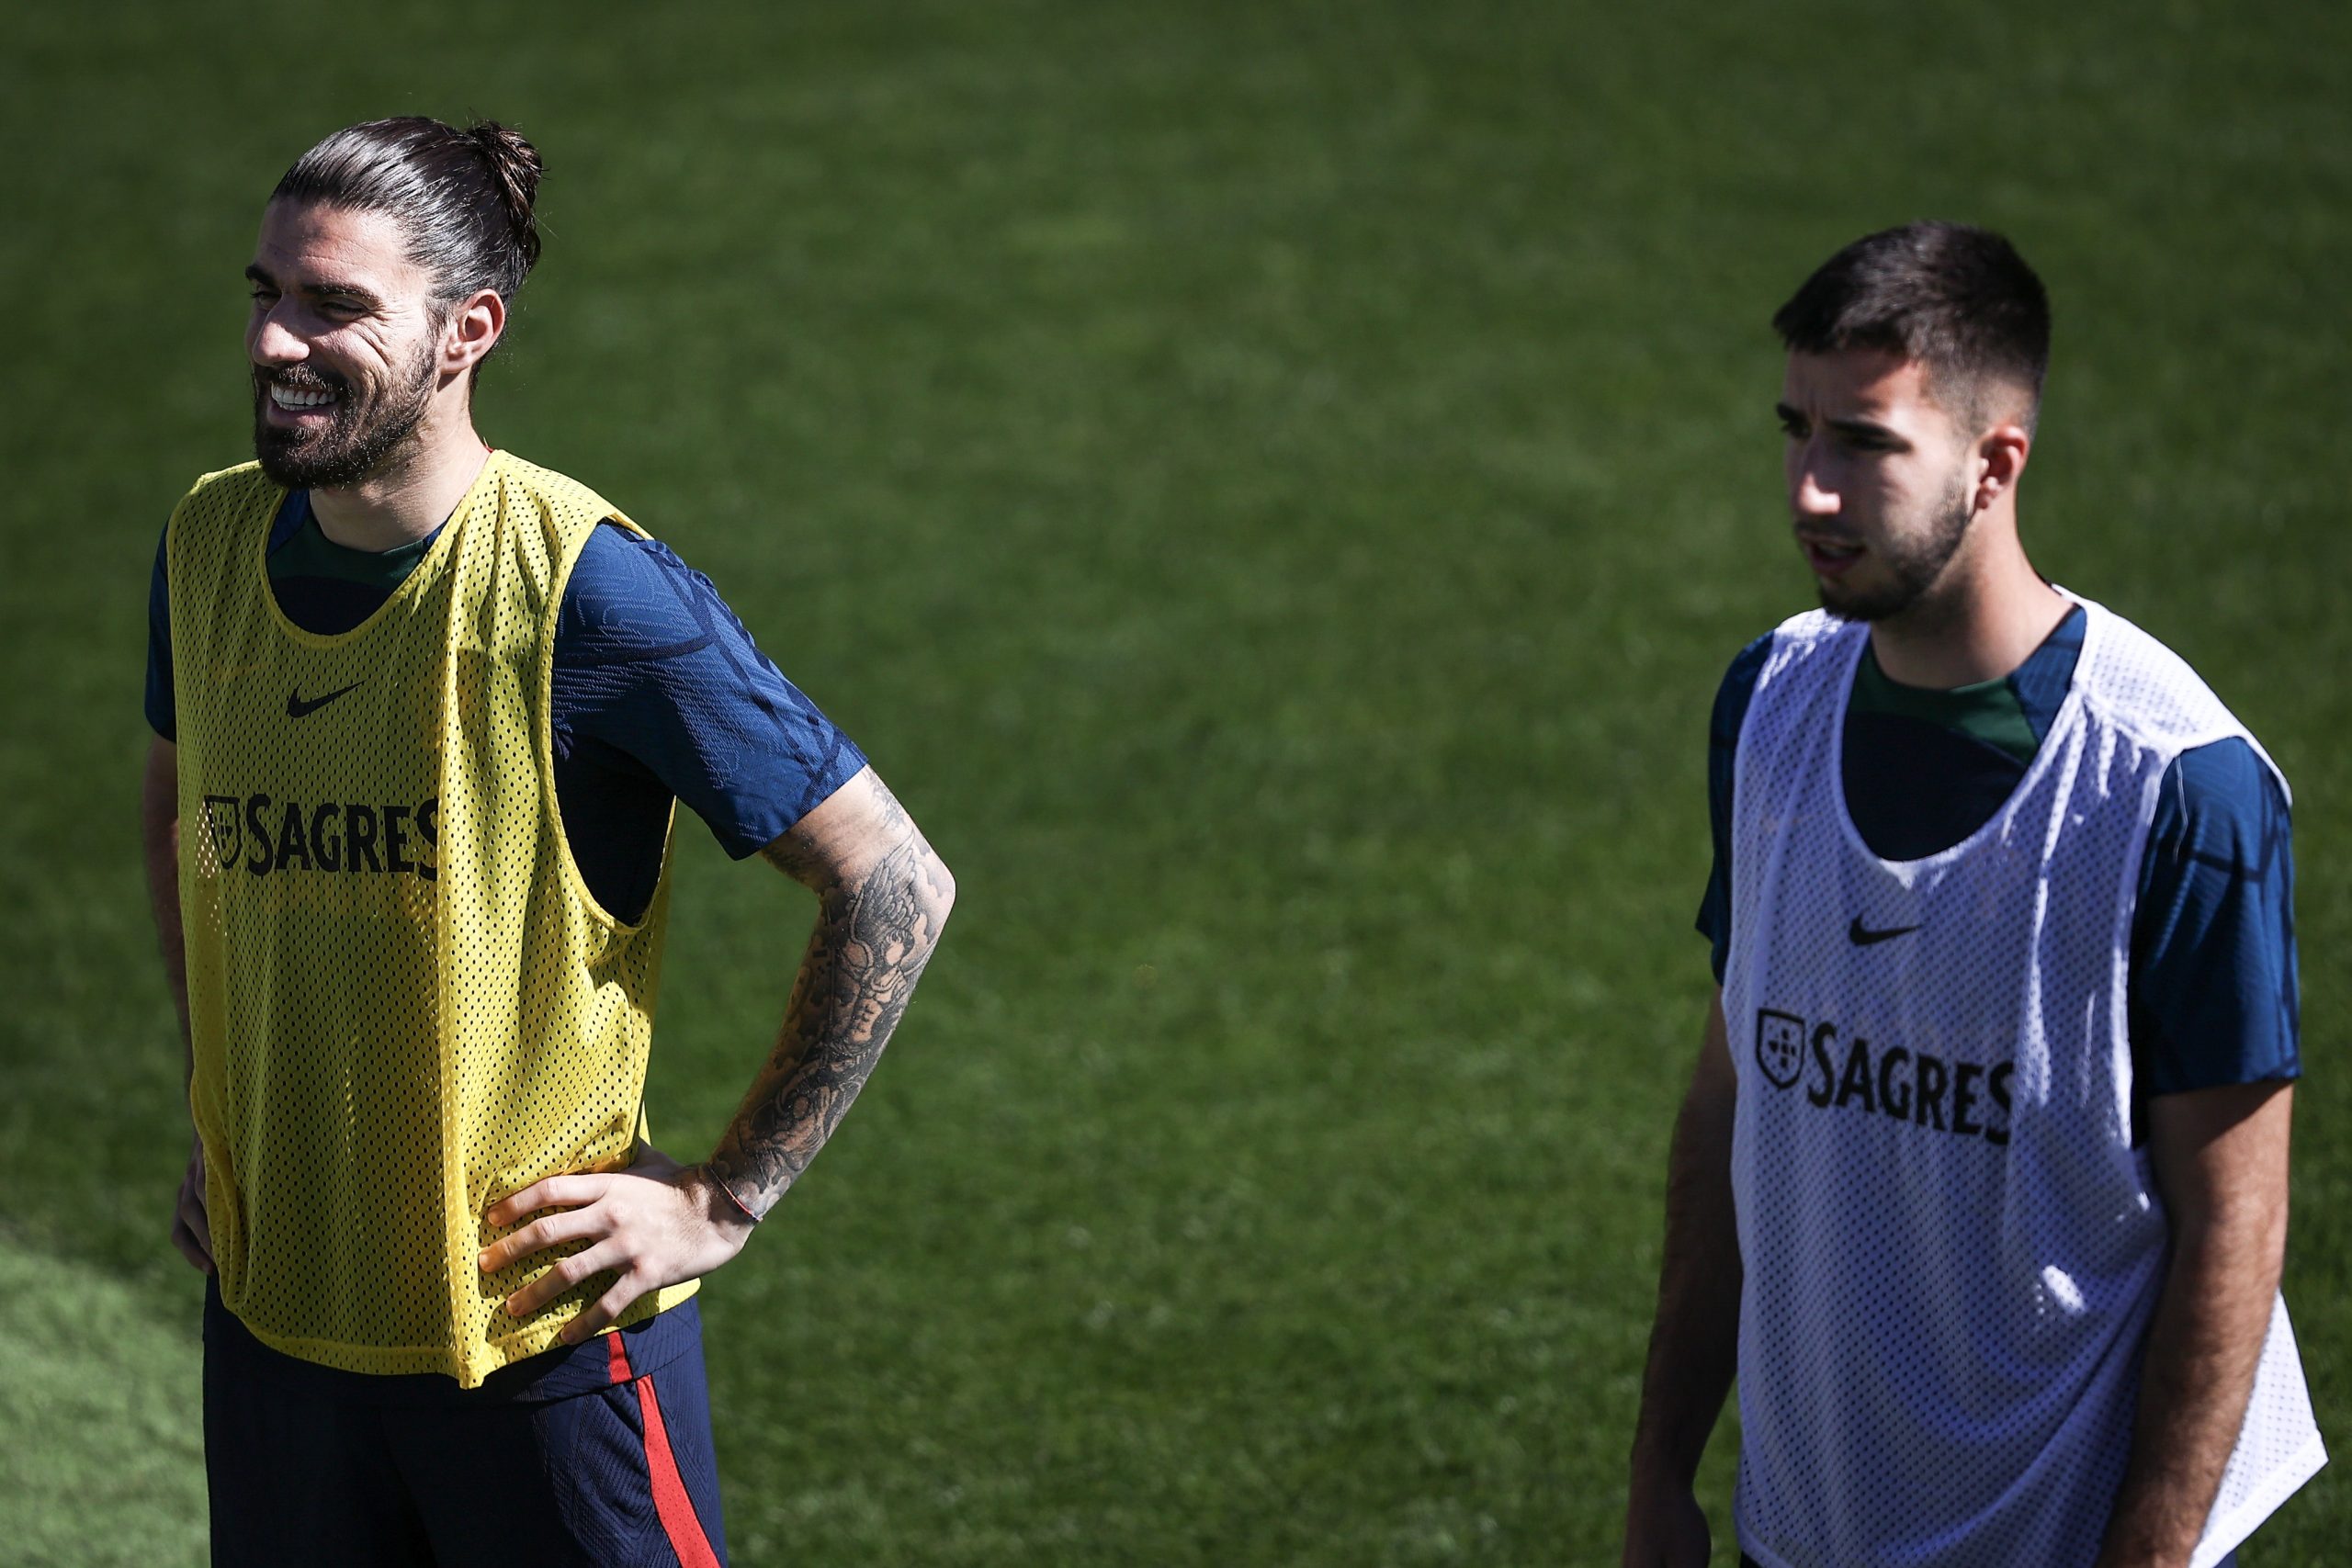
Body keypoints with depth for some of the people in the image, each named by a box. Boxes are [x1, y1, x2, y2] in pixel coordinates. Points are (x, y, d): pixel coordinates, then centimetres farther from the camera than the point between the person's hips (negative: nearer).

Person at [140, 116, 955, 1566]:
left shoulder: (586, 589, -17)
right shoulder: (212, 545, 0)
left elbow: (896, 886, -13)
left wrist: (727, 1199, -12)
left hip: (544, 1339, -5)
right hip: (273, 1316, 5)